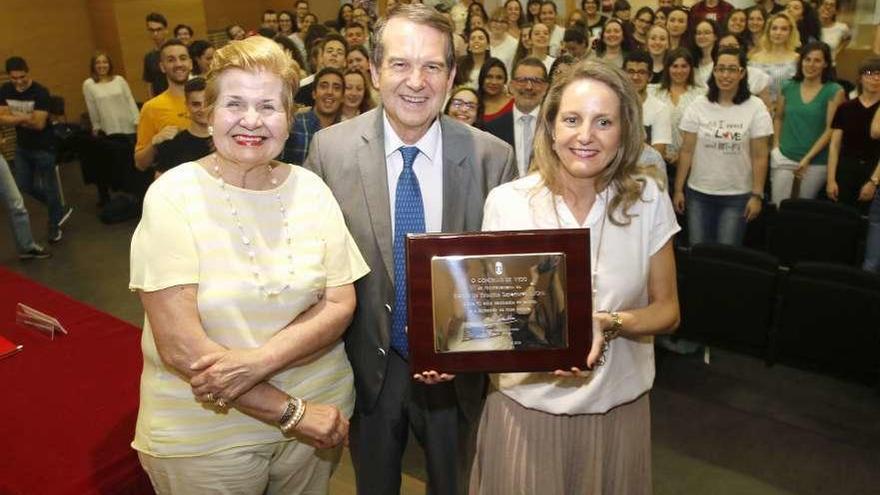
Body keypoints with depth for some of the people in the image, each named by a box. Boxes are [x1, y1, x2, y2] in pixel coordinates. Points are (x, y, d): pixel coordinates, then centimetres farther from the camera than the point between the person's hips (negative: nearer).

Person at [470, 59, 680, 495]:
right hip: (524, 405, -1)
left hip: (617, 408, 2)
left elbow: (667, 311, 0)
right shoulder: (505, 202, -11)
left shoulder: (648, 199, -6)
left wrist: (613, 324, -21)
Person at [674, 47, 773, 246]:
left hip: (737, 195, -1)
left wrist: (757, 195, -7)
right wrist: (678, 189, -1)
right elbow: (686, 151, 0)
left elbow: (760, 157, -3)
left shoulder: (756, 107, -3)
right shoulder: (698, 105, -1)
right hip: (698, 193, 1)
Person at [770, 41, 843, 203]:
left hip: (816, 163, -2)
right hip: (784, 158, 2)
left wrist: (807, 158, -13)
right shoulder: (789, 87, 5)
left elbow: (830, 129, -8)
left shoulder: (835, 91, -4)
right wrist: (776, 146, 4)